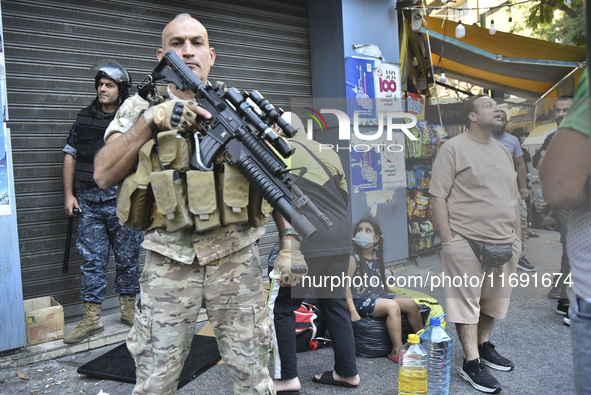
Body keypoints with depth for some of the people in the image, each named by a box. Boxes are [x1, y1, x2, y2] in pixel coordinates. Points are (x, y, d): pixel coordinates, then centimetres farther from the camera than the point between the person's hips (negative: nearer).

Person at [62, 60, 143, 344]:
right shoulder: (84, 118, 11)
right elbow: (70, 156, 13)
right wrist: (68, 194, 7)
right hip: (89, 201, 2)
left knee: (128, 257, 6)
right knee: (92, 259, 4)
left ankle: (129, 310, 22)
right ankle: (91, 319, 13)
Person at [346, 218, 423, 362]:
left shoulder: (377, 256, 10)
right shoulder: (353, 258, -12)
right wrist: (353, 311, -22)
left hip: (379, 296, 8)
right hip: (360, 300, -7)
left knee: (411, 303, -6)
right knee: (392, 306, -29)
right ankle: (396, 351, -24)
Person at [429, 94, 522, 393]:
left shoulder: (503, 151, 16)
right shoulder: (453, 149, -7)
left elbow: (513, 198, 20)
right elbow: (438, 196, -11)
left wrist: (517, 238, 15)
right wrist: (448, 240, -15)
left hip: (503, 243, 7)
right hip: (467, 243, -7)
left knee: (492, 301, 17)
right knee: (468, 303, 0)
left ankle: (484, 347, 36)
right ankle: (472, 364, 10)